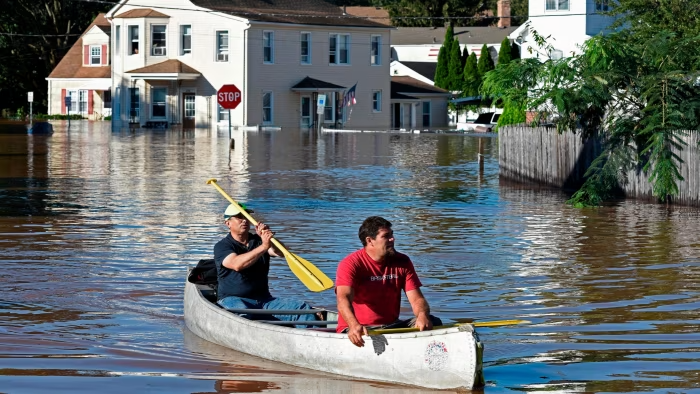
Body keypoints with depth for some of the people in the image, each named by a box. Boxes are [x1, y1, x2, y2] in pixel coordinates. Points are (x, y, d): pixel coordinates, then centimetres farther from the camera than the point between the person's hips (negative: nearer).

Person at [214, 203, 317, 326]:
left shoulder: (258, 241, 17)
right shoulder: (222, 246, 2)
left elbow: (281, 252, -2)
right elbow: (237, 264, -20)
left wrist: (269, 237, -22)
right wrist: (263, 246, -27)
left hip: (264, 299, 5)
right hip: (232, 299, -5)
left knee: (303, 308, -14)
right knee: (242, 311, -42)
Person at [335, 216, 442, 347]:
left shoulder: (402, 262, 9)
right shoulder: (351, 264, -9)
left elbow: (416, 299, 1)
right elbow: (343, 298, -25)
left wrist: (423, 316, -25)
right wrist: (354, 325, -47)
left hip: (392, 326, 6)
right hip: (359, 329, -6)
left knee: (434, 322, -16)